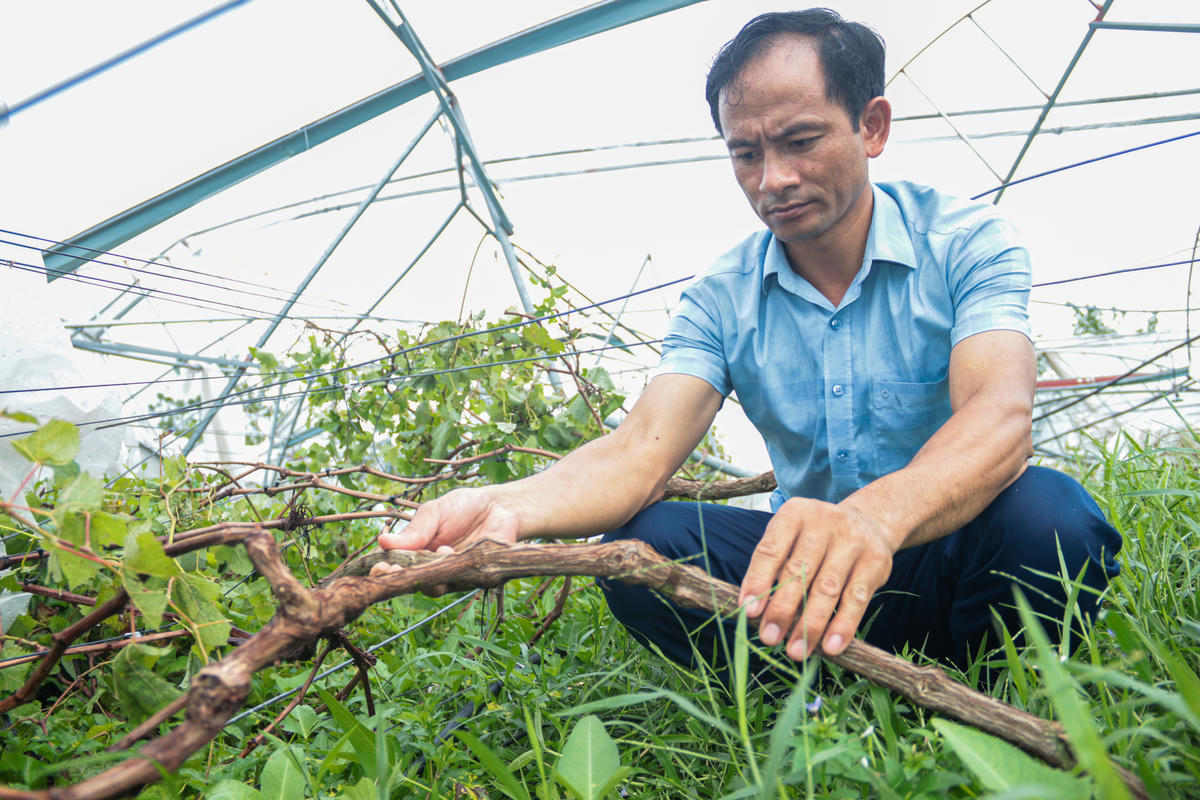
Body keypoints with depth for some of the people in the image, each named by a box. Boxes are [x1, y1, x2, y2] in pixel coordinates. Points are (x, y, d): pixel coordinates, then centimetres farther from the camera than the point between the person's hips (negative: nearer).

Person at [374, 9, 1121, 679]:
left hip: (944, 552, -1)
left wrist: (878, 513, -50)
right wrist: (508, 506, -37)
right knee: (639, 546, -23)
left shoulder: (966, 243, -9)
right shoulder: (721, 301, -1)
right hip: (806, 572, 2)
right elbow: (645, 447, -15)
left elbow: (1000, 415, -27)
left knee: (1044, 512, -34)